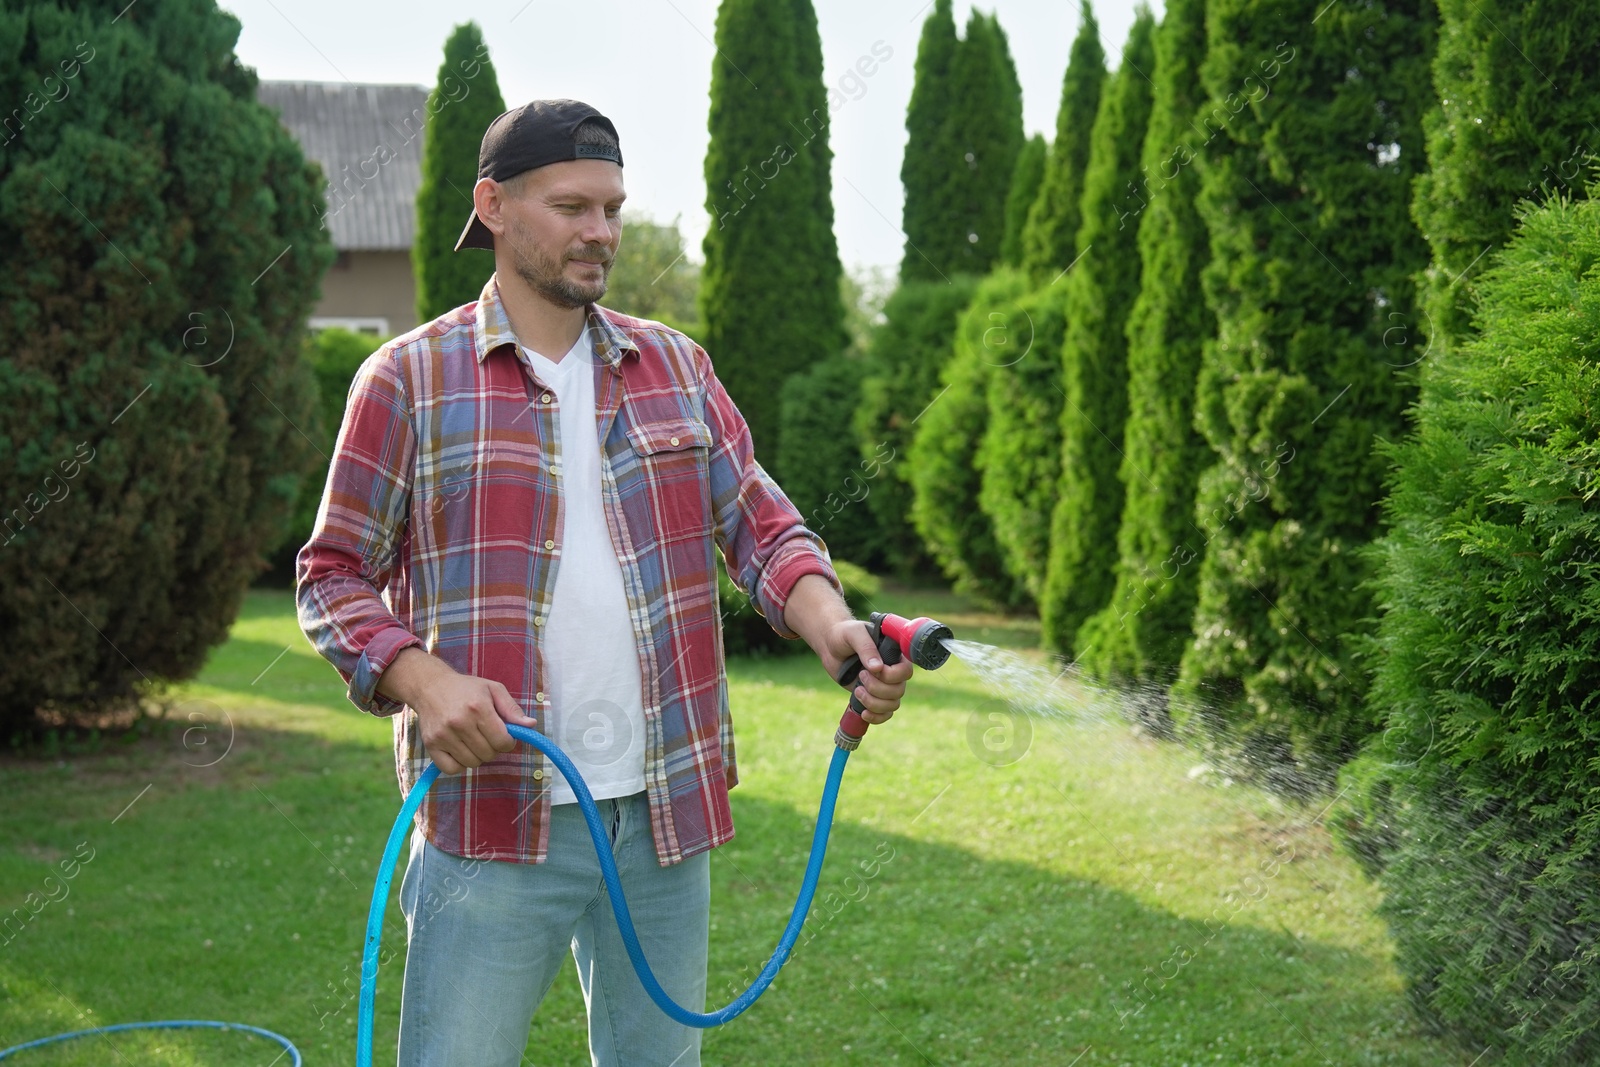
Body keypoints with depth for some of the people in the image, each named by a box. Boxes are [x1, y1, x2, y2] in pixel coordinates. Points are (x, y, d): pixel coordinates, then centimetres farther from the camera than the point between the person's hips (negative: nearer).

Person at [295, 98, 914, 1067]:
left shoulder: (674, 366, 12)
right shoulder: (410, 378, 1)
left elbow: (762, 524, 7)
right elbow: (333, 574, 1)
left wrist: (833, 627, -13)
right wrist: (419, 681, -17)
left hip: (666, 814, 4)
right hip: (491, 816, -4)